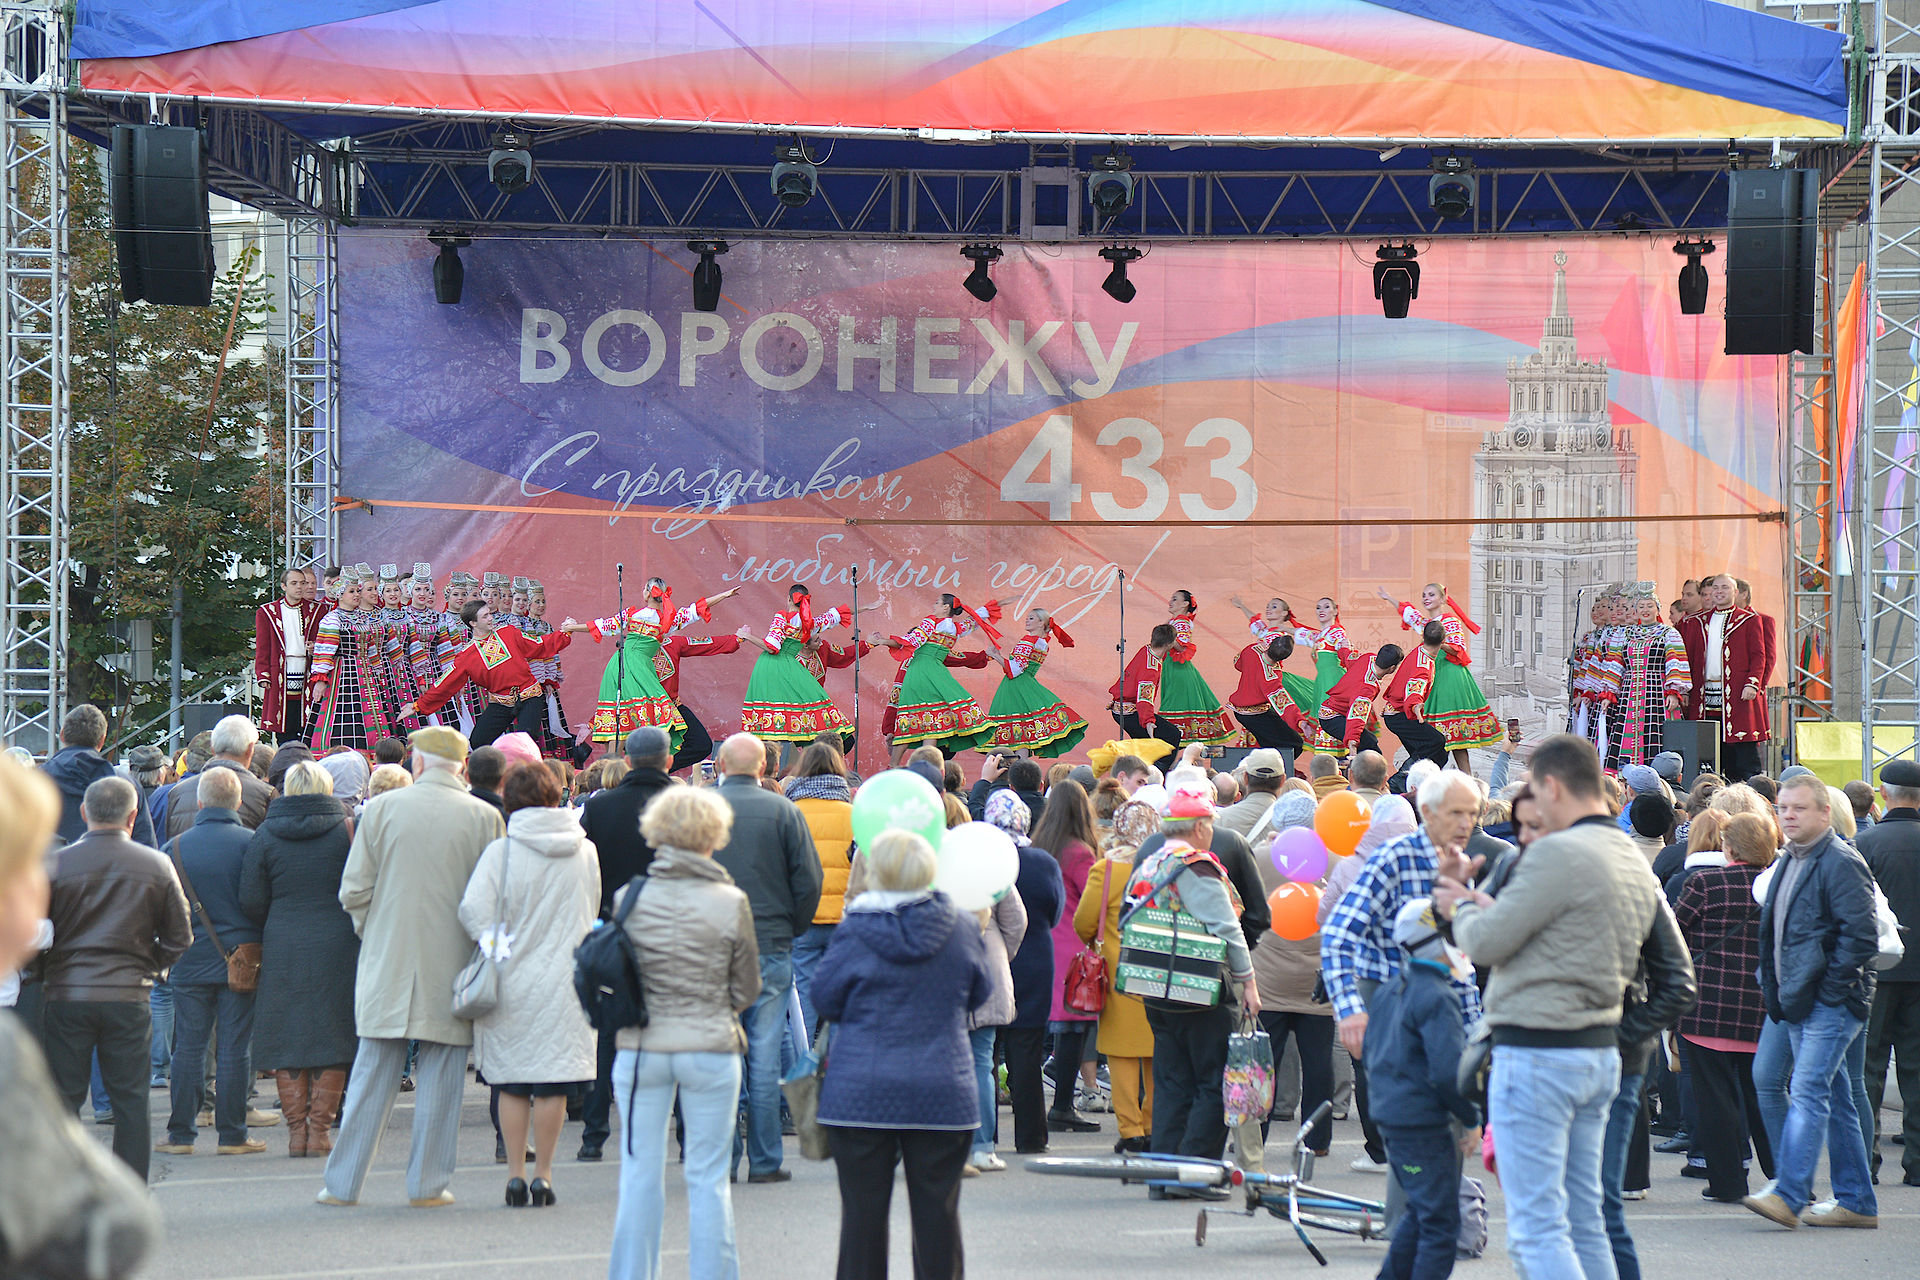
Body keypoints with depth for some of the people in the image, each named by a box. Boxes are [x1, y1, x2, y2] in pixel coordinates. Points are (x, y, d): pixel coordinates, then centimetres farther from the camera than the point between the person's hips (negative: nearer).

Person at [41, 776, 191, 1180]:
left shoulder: (57, 863, -4)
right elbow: (179, 938, 5)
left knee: (63, 1099, 6)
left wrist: (44, 973, 17)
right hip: (129, 996, 1)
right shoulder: (157, 866, -1)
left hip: (66, 995, -1)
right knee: (131, 1101, 7)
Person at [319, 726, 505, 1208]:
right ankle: (427, 1184, 8)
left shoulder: (382, 808, -3)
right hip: (452, 966, -1)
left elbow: (353, 891, -2)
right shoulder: (484, 818, -5)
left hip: (388, 963, 1)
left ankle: (342, 1183, 11)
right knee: (440, 1075, 6)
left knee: (372, 1074, 8)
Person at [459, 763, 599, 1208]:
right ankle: (542, 1175, 7)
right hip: (566, 979, 2)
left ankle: (515, 1173, 8)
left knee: (512, 1084, 8)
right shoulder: (585, 851, 2)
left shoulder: (501, 851, -9)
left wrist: (496, 942, 1)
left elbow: (473, 909, -16)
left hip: (512, 981, -2)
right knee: (553, 1081, 5)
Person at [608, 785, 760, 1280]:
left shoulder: (629, 898, -4)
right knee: (708, 1176, 7)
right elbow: (747, 988, 0)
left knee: (640, 1173, 10)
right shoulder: (731, 903, -9)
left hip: (640, 1048, 2)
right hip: (711, 1049, -2)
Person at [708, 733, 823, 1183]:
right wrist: (791, 929, 11)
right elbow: (809, 880, -3)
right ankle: (764, 1160, 4)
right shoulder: (783, 811, -2)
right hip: (770, 949, 0)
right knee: (764, 1057, 3)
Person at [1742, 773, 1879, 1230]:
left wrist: (1830, 987, -17)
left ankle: (1788, 1194, -22)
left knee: (1807, 1093, -16)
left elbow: (1860, 936, -18)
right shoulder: (1790, 862, 16)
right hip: (1798, 1003, 9)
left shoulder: (1841, 863, -12)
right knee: (1834, 1099, 11)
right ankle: (1857, 1203, 15)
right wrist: (1775, 987, 17)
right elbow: (1775, 930, 26)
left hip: (1831, 1003, -9)